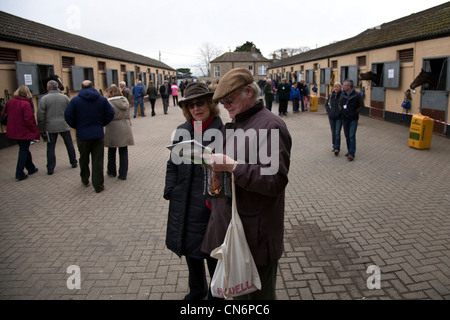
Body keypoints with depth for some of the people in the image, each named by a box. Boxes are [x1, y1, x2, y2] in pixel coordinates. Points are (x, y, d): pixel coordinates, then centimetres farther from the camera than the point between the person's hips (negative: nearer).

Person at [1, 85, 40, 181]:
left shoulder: (10, 102, 3)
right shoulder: (26, 104, -18)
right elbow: (29, 120, -20)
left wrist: (12, 125, 20)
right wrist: (35, 131, -10)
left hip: (14, 132, 7)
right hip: (24, 132, -7)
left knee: (24, 150, 20)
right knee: (23, 151, 3)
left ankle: (31, 168, 33)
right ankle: (19, 174, 6)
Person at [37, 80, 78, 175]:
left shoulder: (44, 99, -6)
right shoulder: (65, 97, 2)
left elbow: (40, 116, -6)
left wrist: (42, 128, 3)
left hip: (51, 127, -2)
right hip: (64, 126, 2)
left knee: (50, 147, 5)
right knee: (69, 144, 14)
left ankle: (50, 168, 7)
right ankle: (74, 163, 24)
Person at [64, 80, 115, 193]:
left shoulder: (75, 100, -5)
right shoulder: (102, 99, 0)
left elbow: (68, 116, -6)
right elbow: (110, 114, -1)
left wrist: (76, 126, 9)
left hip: (82, 135, 0)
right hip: (98, 134, 0)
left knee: (84, 159, 19)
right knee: (98, 160, 4)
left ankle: (85, 180, 34)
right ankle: (98, 185, 5)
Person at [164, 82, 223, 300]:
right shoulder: (182, 131, 4)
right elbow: (172, 165, 11)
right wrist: (170, 191, 3)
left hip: (209, 206, -6)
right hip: (183, 205, 6)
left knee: (211, 252, 11)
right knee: (189, 249, 22)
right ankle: (197, 291, 46)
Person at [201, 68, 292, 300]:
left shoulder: (271, 126, -16)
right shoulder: (234, 125, 13)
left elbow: (275, 181, -25)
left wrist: (232, 166, -28)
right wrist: (211, 157, 4)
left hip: (255, 235, -8)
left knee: (257, 293, 12)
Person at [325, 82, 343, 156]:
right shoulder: (331, 95, 5)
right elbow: (326, 104, 15)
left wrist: (341, 112, -12)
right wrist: (329, 111, 4)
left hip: (339, 117, -5)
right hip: (331, 117, 5)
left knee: (337, 133, -10)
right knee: (333, 132, 14)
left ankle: (337, 148, -10)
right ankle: (334, 146, 27)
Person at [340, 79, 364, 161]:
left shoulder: (357, 95, -8)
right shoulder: (343, 95, 5)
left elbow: (362, 106, -3)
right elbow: (340, 104, 20)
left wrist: (355, 112, -13)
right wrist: (341, 110, 2)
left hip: (353, 119, -5)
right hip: (345, 119, 5)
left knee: (352, 136, -9)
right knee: (347, 136, 12)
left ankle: (352, 154, -8)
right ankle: (349, 150, 26)